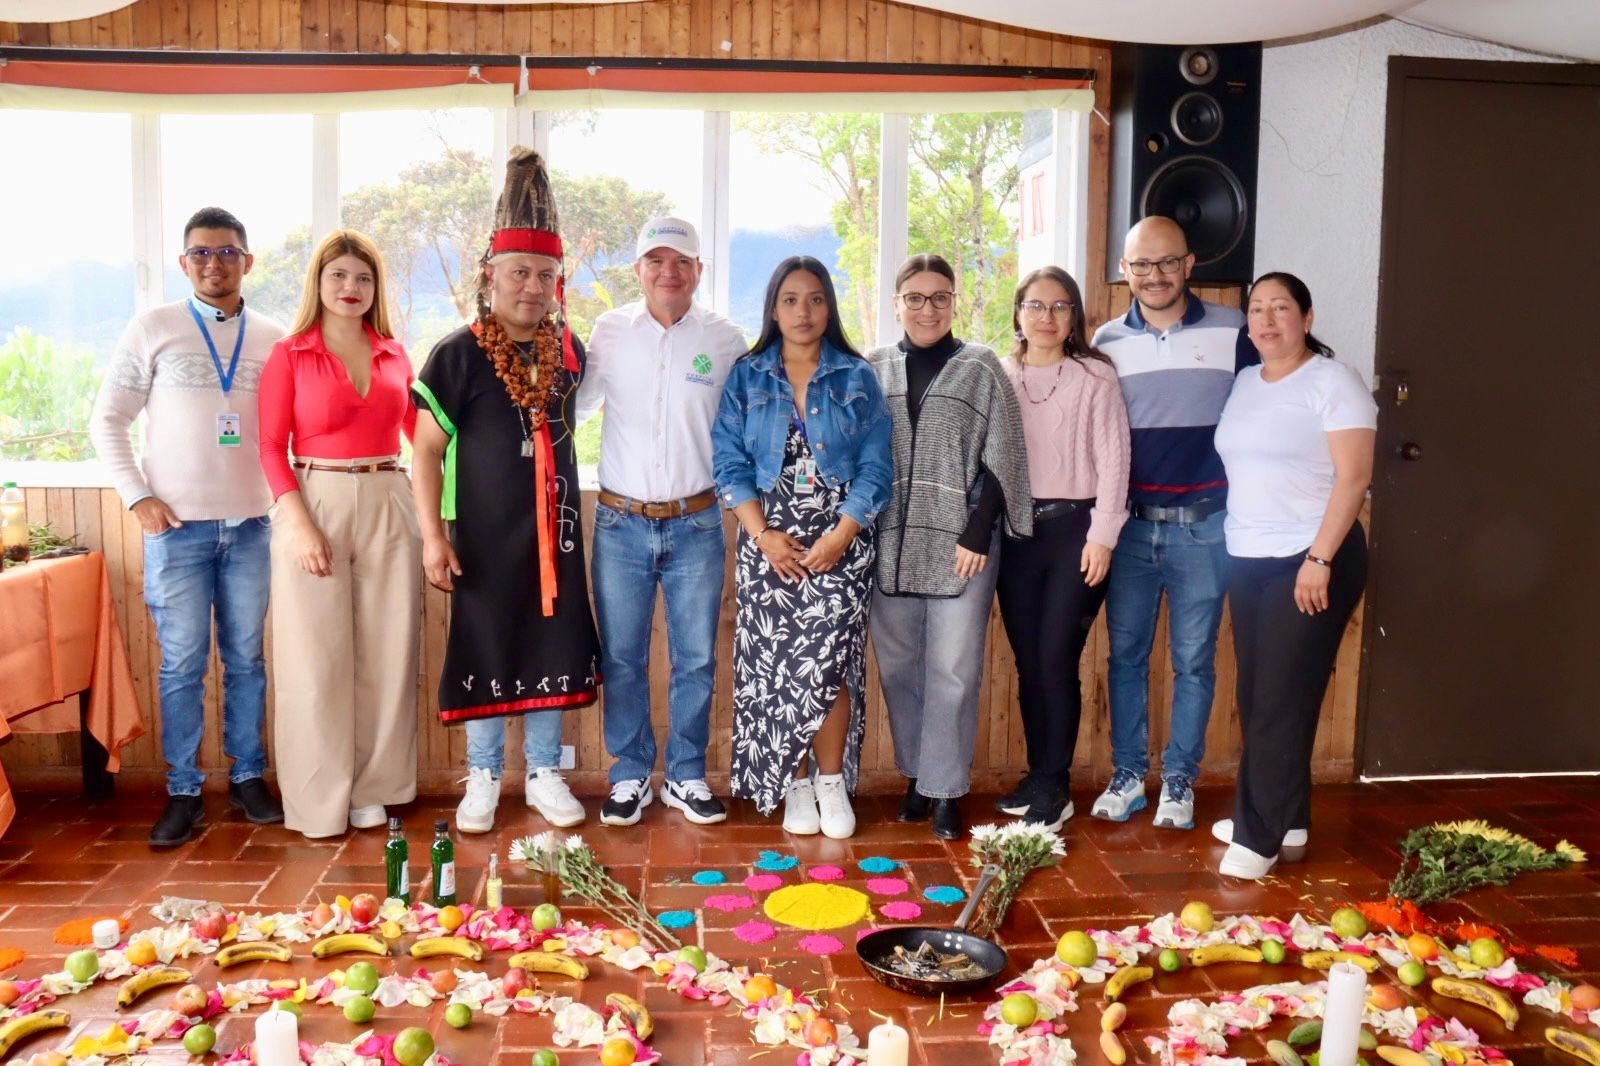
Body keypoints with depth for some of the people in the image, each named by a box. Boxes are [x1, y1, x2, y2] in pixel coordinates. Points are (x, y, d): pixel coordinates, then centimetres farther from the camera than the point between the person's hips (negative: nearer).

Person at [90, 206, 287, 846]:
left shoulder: (274, 340, 7)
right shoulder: (152, 331, 2)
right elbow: (107, 421, 5)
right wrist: (138, 496, -4)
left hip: (251, 526, 2)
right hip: (176, 527, -2)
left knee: (246, 659, 9)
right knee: (182, 665, 2)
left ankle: (248, 778, 20)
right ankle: (183, 793, 12)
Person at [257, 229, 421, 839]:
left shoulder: (393, 355, 11)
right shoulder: (289, 355, 2)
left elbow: (420, 432, 18)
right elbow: (272, 448, -3)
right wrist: (300, 524, -13)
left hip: (388, 507, 3)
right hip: (315, 505, -3)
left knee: (386, 653, 6)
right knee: (316, 657, 1)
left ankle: (371, 789, 19)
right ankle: (319, 800, 14)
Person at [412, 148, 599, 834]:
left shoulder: (568, 351, 5)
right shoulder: (458, 355, -7)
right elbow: (427, 451, -6)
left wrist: (569, 508, 14)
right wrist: (433, 535, -13)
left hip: (553, 526, 4)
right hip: (483, 532, -3)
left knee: (553, 646, 9)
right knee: (484, 651, 6)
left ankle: (543, 774, 24)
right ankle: (483, 779, 22)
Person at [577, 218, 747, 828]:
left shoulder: (725, 340, 2)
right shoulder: (609, 332, 4)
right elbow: (574, 406, 10)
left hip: (695, 525, 0)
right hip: (620, 523, 1)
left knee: (696, 659, 7)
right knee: (621, 657, 7)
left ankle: (687, 777, 23)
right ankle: (631, 777, 22)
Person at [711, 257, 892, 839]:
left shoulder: (857, 378, 7)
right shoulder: (746, 378, 8)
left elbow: (875, 465, 1)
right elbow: (729, 462, 1)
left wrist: (841, 535, -11)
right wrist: (763, 535, -11)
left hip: (841, 538, -1)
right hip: (769, 538, 1)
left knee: (827, 659, -8)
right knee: (777, 662, 0)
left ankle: (831, 781, 9)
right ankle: (797, 785, 14)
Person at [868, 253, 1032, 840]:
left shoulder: (980, 367, 3)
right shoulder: (872, 369, 10)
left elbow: (1001, 458, -1)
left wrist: (978, 533, -10)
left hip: (959, 543, -3)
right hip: (890, 543, 3)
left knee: (953, 670, -2)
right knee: (898, 666, 8)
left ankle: (946, 789, 9)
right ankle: (917, 775, 24)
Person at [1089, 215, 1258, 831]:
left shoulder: (1231, 332, -1)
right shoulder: (1108, 342, 5)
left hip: (1204, 525, -2)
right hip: (1130, 523, 2)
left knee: (1194, 660, 6)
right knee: (1125, 654, 8)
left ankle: (1179, 780, 19)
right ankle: (1127, 775, 21)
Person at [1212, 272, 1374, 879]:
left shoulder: (1333, 382, -8)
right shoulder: (1244, 384, 13)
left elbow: (1353, 477, -14)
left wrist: (1319, 560, -20)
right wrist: (1233, 545, 9)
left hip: (1310, 560, -7)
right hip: (1246, 559, 7)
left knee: (1283, 699, -4)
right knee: (1254, 695, 10)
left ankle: (1260, 835, 4)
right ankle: (1282, 817, 23)